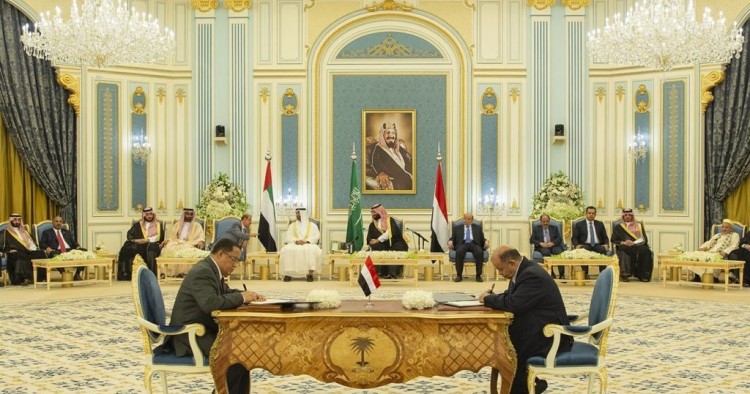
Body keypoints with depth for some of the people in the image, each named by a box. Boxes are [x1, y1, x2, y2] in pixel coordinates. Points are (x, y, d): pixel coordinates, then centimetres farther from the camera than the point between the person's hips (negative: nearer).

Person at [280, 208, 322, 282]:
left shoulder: (312, 225, 14)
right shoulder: (292, 225, 19)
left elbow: (316, 237, 0)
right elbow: (288, 237, 6)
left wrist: (306, 241, -18)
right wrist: (296, 241, -15)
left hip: (309, 245, -2)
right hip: (294, 244, 2)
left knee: (312, 249, -38)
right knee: (287, 249, -33)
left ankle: (310, 273, -38)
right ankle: (288, 273, -31)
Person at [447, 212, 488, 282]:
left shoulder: (478, 227, 25)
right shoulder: (457, 228, 23)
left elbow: (482, 239, 18)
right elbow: (453, 238, 15)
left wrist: (486, 241, -5)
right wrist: (450, 241, -9)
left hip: (474, 244, 0)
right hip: (462, 244, 0)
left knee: (480, 252, -35)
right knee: (459, 252, -37)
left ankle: (478, 275, -28)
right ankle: (459, 275, -29)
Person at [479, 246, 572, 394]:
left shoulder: (532, 275, -24)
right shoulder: (524, 270, 5)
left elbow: (513, 304, -31)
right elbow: (511, 296, 17)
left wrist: (487, 298, -16)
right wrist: (493, 297, -3)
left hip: (551, 336, -10)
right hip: (540, 328, 10)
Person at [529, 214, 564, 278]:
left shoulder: (554, 228, 20)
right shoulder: (536, 228, 16)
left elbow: (559, 238, 7)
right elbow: (531, 240, 5)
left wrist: (552, 243, -14)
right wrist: (541, 243, -14)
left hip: (553, 246, 1)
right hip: (541, 247, -1)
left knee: (559, 252, -33)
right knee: (546, 252, -37)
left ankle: (562, 274, -32)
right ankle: (551, 273, -33)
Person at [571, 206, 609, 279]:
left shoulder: (600, 224, 21)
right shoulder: (579, 224, 14)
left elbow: (605, 237, 17)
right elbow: (574, 238, 6)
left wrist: (606, 244, -6)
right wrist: (577, 245, -16)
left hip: (598, 245, 2)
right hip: (585, 245, -2)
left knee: (604, 250, -33)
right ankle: (585, 273, -30)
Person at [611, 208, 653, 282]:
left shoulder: (639, 225, 21)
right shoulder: (618, 228, 19)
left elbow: (644, 239, 9)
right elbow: (613, 241, 9)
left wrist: (633, 243, -9)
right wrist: (623, 242, -11)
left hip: (638, 246, 1)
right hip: (625, 248, -1)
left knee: (645, 251, -33)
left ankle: (644, 275, -32)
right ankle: (625, 274, -39)